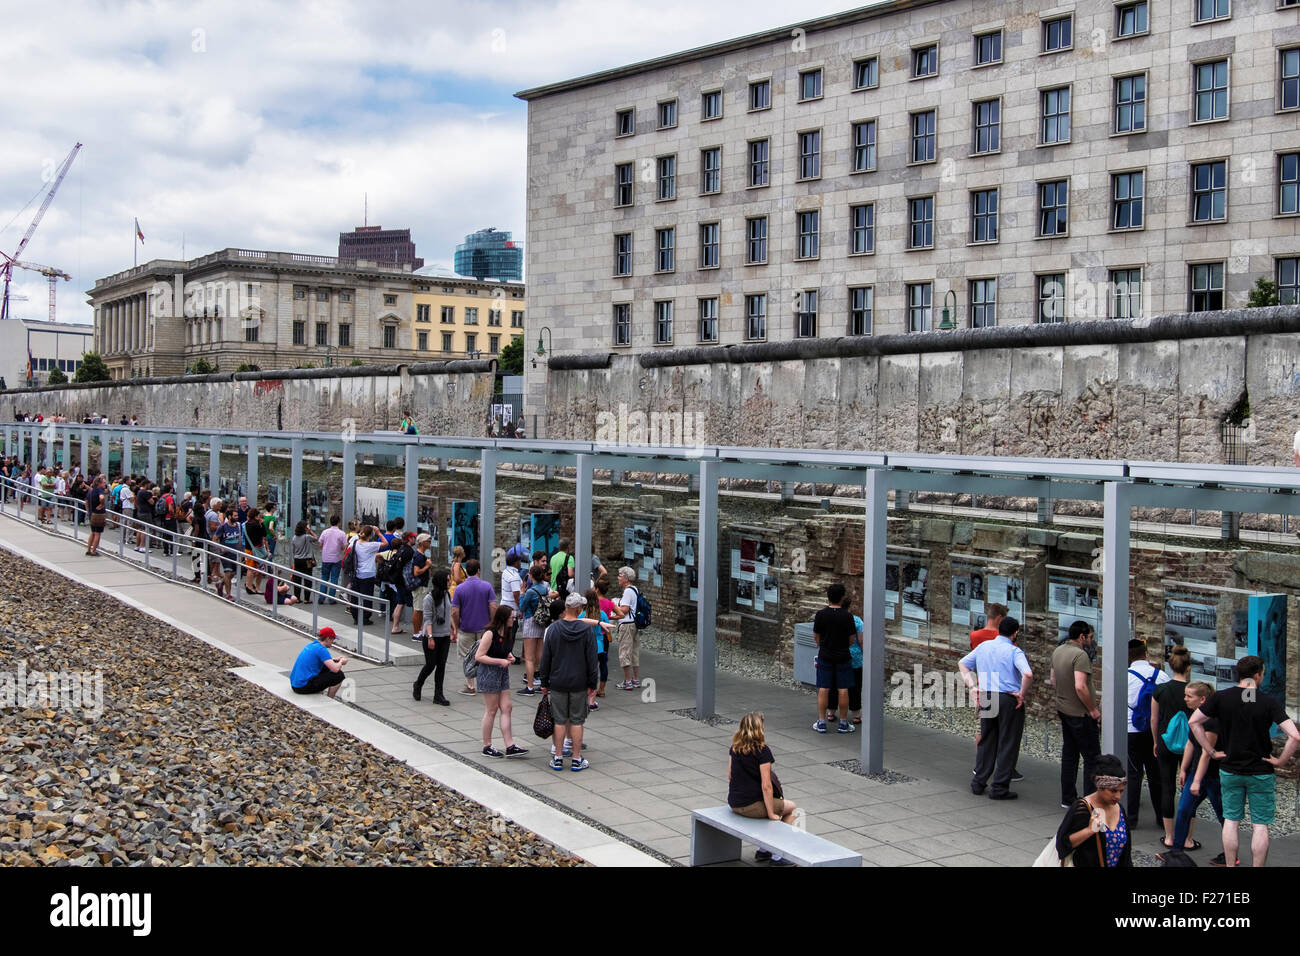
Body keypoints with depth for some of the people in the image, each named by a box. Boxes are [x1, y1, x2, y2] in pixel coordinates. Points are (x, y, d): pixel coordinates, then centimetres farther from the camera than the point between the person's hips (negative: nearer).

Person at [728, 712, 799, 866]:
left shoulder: (734, 747, 4)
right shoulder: (762, 751, -17)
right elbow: (766, 785, -19)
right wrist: (771, 814, -11)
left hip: (734, 804, 7)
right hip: (751, 805, -7)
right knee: (791, 808, 17)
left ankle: (763, 849, 31)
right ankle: (777, 856, 15)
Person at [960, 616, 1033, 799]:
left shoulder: (983, 646, 8)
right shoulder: (1014, 651, -10)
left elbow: (962, 664, 17)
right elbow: (1028, 674, -26)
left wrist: (972, 687, 12)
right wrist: (1022, 694, -12)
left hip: (985, 697, 5)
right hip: (1009, 700, -5)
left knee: (986, 741, 17)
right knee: (1007, 744, 4)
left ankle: (978, 782, 21)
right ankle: (999, 788, 6)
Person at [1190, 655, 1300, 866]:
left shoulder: (1221, 697, -6)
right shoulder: (1270, 702, -13)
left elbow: (1194, 722, -2)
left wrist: (1212, 751, 2)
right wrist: (1281, 761, -8)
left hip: (1229, 769, 3)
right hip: (1261, 773, -2)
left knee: (1231, 821, 12)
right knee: (1260, 825, 7)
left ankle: (1230, 866, 17)